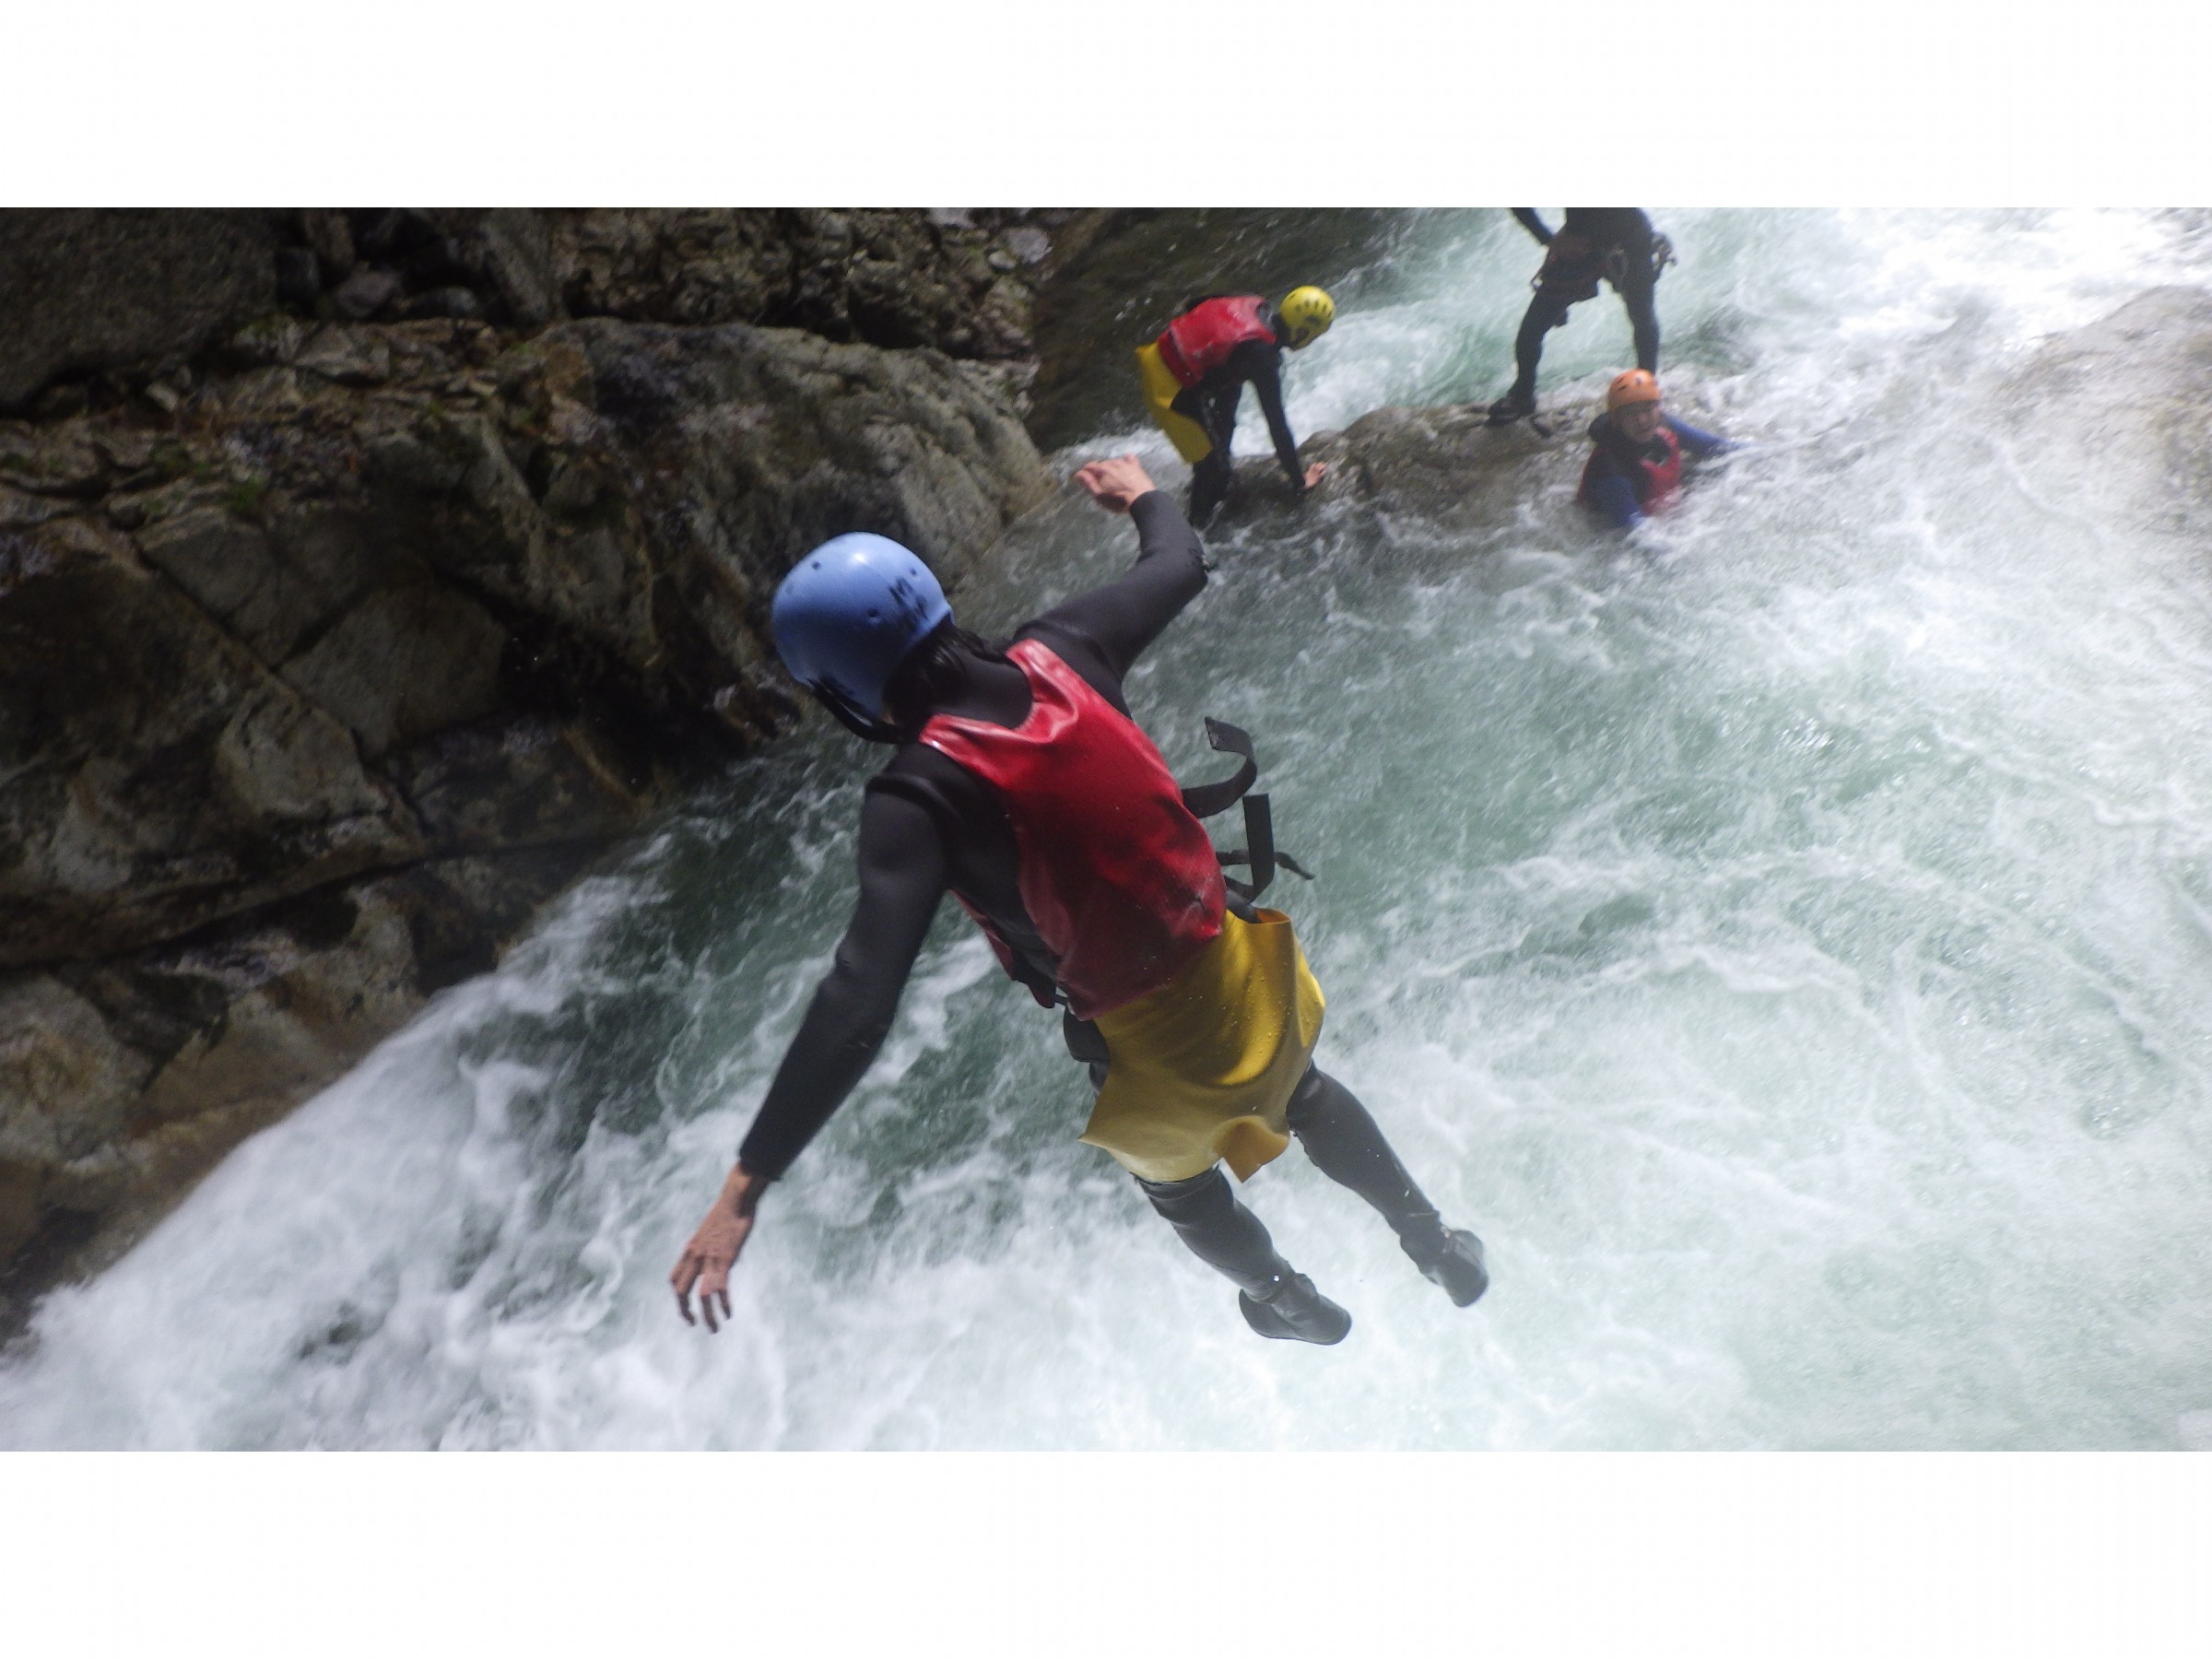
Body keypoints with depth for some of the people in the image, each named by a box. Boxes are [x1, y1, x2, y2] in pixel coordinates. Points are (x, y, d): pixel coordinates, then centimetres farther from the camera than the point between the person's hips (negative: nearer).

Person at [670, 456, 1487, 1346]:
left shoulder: (917, 797, -27)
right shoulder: (1056, 654, -14)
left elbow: (858, 1005, -36)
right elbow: (1179, 565, 5)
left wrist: (747, 1182, -32)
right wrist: (1143, 495, 27)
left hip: (1156, 1047, -4)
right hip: (1239, 968, 5)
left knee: (1177, 1185, 32)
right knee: (1303, 1095, 38)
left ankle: (1290, 1304, 61)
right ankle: (1438, 1245, 59)